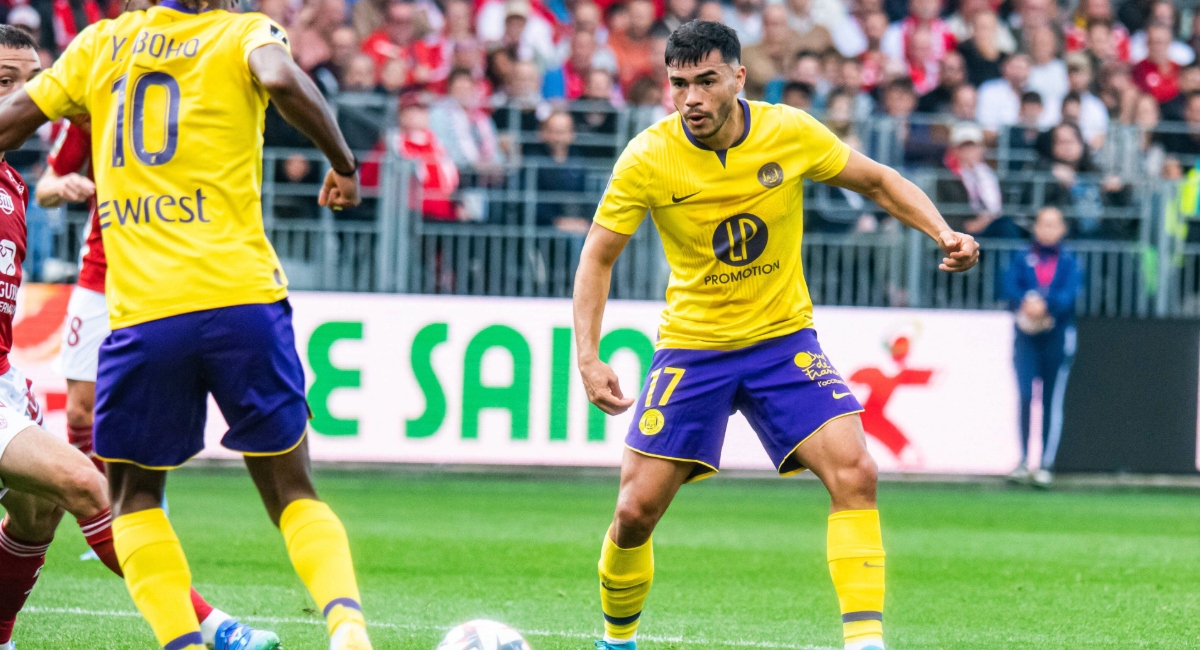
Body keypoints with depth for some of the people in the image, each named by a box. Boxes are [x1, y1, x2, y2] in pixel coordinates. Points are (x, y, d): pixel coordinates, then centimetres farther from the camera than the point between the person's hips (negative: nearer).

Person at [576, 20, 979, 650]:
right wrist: (588, 357, -16)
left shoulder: (789, 131, -10)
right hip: (690, 346, -1)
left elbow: (879, 182, 5)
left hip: (783, 338, 1)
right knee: (636, 510, -4)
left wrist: (943, 232, -12)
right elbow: (597, 257, -4)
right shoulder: (647, 158, -14)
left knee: (854, 472, -20)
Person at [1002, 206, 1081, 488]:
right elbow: (1010, 288, -6)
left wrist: (1044, 305, -27)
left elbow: (1069, 295, -10)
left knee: (1053, 401, 0)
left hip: (1058, 336, 0)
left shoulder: (1069, 262, 6)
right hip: (1026, 336, 0)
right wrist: (1027, 303, -27)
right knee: (1025, 397, -10)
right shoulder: (1021, 259, 9)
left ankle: (1047, 464, 2)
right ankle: (1024, 461, -4)